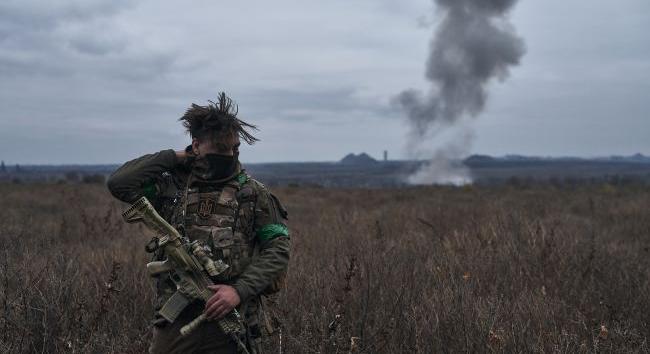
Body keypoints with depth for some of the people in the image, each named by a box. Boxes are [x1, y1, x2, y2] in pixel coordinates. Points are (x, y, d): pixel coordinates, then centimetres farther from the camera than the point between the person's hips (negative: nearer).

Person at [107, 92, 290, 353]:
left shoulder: (254, 193, 2)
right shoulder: (172, 187, 7)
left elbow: (278, 248, -2)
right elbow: (119, 183, -2)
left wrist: (240, 290, -14)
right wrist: (173, 157, -1)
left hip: (232, 322, -1)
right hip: (175, 321, 1)